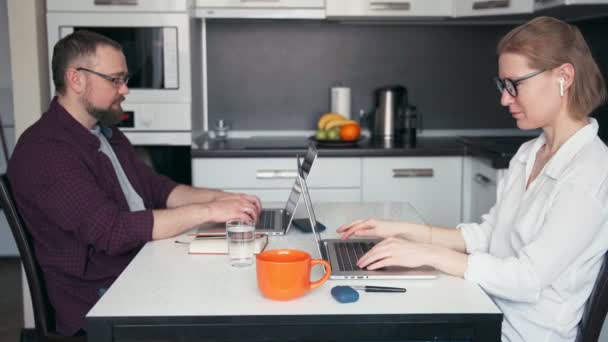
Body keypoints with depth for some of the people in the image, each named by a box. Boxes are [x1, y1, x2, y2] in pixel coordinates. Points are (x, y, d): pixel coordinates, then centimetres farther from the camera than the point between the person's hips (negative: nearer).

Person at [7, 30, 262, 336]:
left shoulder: (106, 133, 13)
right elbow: (112, 230, -25)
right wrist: (208, 212, -23)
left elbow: (157, 189, 13)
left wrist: (217, 197, -5)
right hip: (99, 302, -8)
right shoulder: (42, 151, -18)